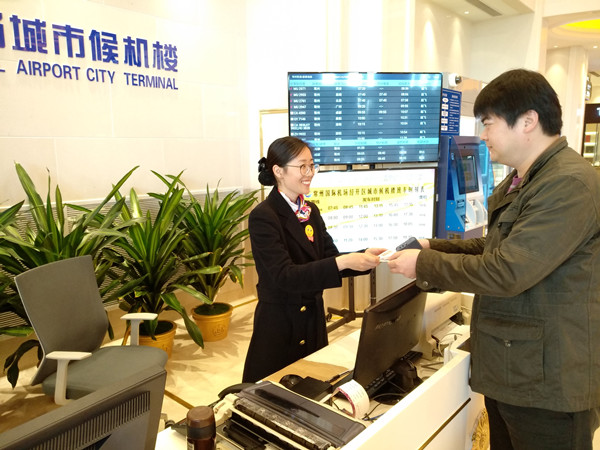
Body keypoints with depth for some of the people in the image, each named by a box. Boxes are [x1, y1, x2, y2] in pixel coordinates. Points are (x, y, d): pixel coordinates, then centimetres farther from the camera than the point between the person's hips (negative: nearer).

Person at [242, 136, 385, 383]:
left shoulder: (311, 211, 6)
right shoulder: (263, 217, -17)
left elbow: (329, 259, 5)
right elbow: (285, 276, -25)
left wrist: (363, 257, -14)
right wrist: (343, 262, -32)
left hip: (313, 320, 7)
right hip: (279, 325, -6)